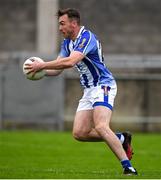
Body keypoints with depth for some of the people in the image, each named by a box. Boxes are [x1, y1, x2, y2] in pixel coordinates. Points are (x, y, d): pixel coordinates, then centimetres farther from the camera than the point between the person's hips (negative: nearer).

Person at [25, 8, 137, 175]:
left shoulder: (87, 37, -18)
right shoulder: (67, 42, 11)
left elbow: (70, 62, -32)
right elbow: (57, 69, 12)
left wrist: (42, 65, -26)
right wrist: (40, 70, -8)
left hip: (103, 86, -9)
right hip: (89, 90, 9)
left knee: (100, 127, -26)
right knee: (79, 133, 0)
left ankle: (127, 166, -23)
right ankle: (121, 139, 15)